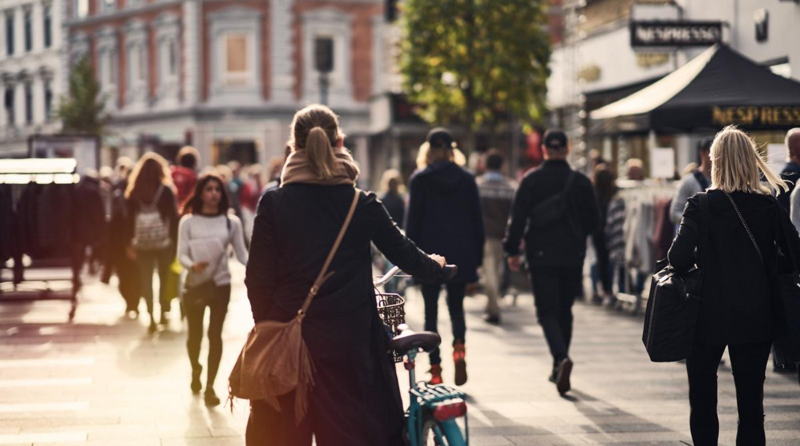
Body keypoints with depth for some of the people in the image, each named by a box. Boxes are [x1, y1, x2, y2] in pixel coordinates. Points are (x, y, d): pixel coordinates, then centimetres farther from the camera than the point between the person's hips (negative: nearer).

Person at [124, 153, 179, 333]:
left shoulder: (134, 192, 0)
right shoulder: (166, 191, -5)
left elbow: (129, 219, 1)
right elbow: (173, 217, -6)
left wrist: (128, 243, 7)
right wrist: (176, 242, 0)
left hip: (142, 243, 1)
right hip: (163, 241, -1)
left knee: (146, 280, 4)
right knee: (164, 278, 14)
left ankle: (151, 317, -4)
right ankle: (164, 312, 17)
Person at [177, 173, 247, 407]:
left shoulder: (231, 222, 1)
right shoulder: (188, 222, -1)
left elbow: (241, 253, 0)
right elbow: (181, 254, -5)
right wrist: (192, 265, -26)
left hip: (220, 284, 0)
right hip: (195, 284, 0)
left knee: (215, 335, -2)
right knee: (195, 334, 10)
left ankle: (210, 386, 7)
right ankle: (195, 370, 41)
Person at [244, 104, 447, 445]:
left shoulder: (273, 203, -4)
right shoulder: (362, 205, -3)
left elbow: (257, 277, -4)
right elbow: (405, 255, 3)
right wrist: (434, 266, 24)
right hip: (348, 340, 0)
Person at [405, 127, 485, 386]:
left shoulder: (420, 180, -3)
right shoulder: (466, 179, 4)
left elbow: (412, 221, -4)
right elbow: (477, 221, 6)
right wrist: (477, 256, 11)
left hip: (430, 254, -2)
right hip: (461, 255, 2)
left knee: (431, 312, 6)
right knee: (456, 307, 15)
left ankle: (435, 369, 1)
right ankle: (459, 346, -14)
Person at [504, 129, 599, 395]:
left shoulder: (531, 181, -4)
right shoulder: (581, 182, 1)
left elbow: (518, 218, -7)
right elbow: (593, 219, 6)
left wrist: (512, 250, 0)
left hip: (541, 256, -2)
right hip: (572, 256, 2)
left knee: (547, 312, -1)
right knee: (564, 311, 15)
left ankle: (561, 358, -26)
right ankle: (559, 368, 20)